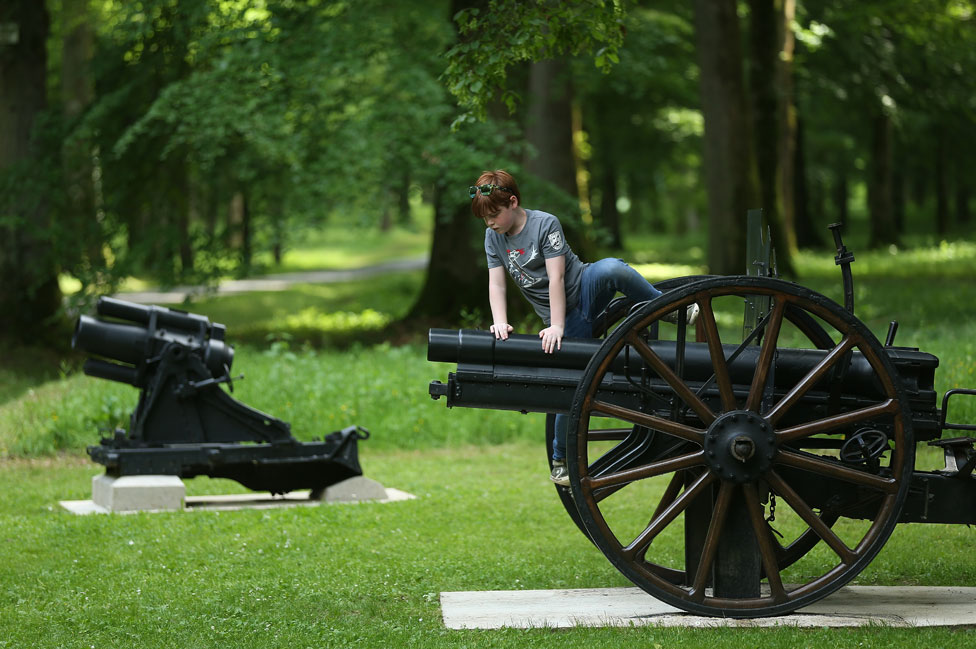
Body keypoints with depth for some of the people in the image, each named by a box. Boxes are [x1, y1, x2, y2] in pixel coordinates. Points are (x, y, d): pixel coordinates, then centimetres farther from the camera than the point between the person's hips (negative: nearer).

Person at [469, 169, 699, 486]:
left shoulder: (545, 224, -14)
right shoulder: (493, 237, 3)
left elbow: (556, 278, -20)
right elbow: (496, 284, 0)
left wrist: (556, 326, -26)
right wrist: (500, 322, -16)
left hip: (585, 291, -4)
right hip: (567, 321, 4)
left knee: (610, 268, -38)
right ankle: (560, 461, 17)